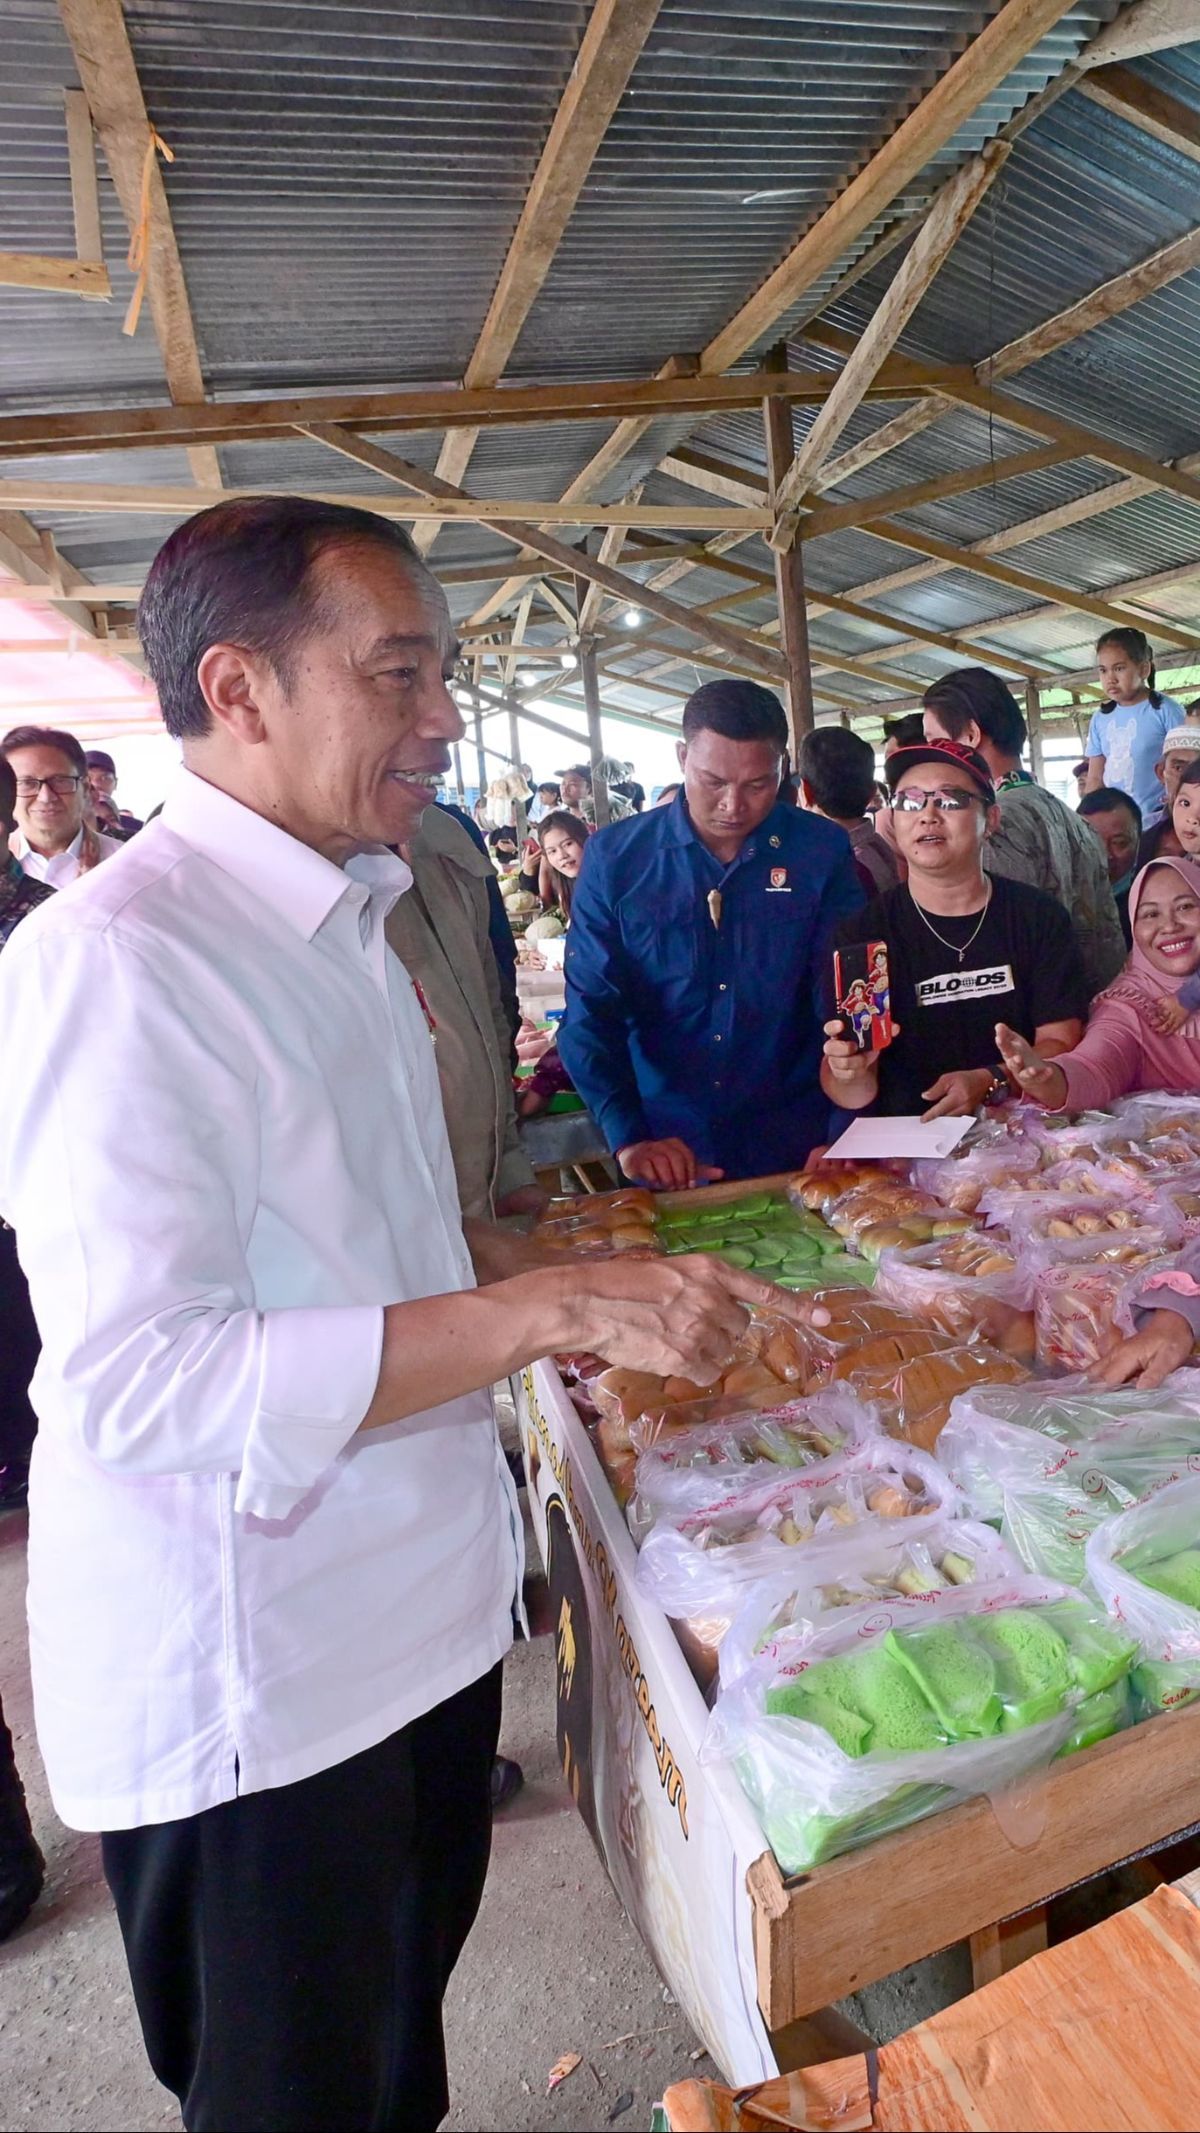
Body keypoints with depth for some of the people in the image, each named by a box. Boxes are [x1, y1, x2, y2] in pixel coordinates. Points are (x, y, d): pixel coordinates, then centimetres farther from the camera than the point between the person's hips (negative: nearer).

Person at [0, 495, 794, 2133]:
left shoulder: (344, 921, 8)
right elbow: (136, 1380, -29)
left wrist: (551, 1268, 2)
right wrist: (550, 1311, -30)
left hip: (419, 1605, 8)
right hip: (250, 1690, -8)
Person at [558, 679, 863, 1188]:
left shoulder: (823, 853, -6)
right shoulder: (614, 856, -7)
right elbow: (591, 1011, -9)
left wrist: (844, 1134, -15)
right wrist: (627, 1138, -20)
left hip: (794, 1151, 0)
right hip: (663, 1156, 0)